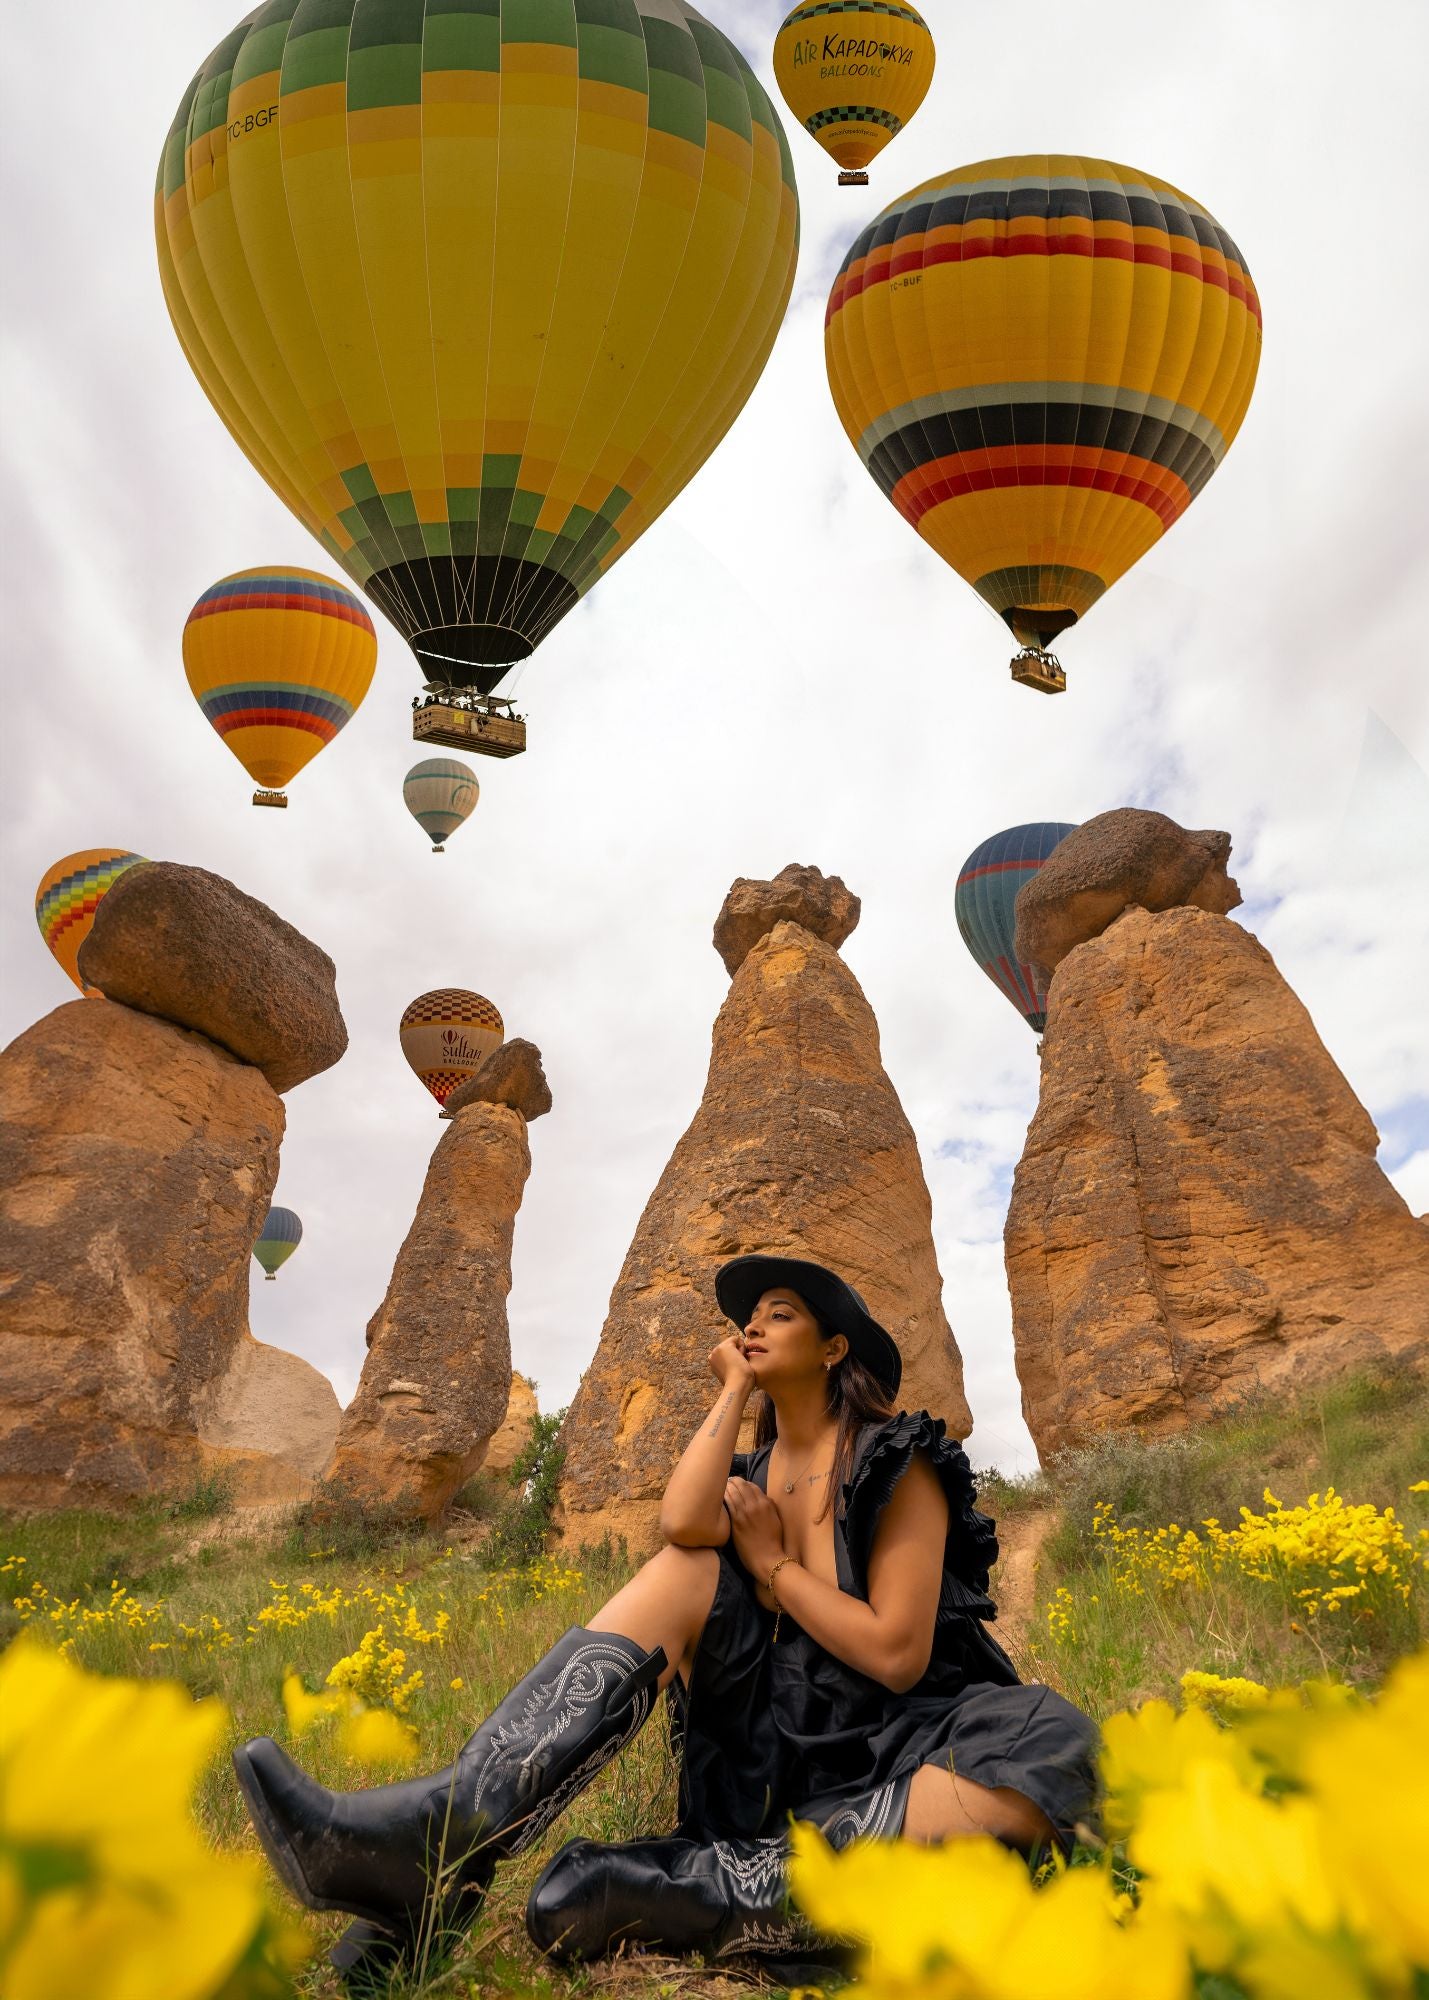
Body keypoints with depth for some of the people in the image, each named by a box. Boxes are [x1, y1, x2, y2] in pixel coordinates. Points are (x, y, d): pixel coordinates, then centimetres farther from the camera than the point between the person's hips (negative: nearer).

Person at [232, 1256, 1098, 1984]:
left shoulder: (900, 1462, -6)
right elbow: (683, 1524, -17)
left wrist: (769, 1562, -9)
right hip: (772, 1730, 4)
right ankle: (450, 1834, -38)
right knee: (683, 1572, -21)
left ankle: (698, 1888, -41)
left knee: (1061, 1747, -36)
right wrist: (734, 1392, -8)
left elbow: (898, 1655, -17)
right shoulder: (751, 1472, 8)